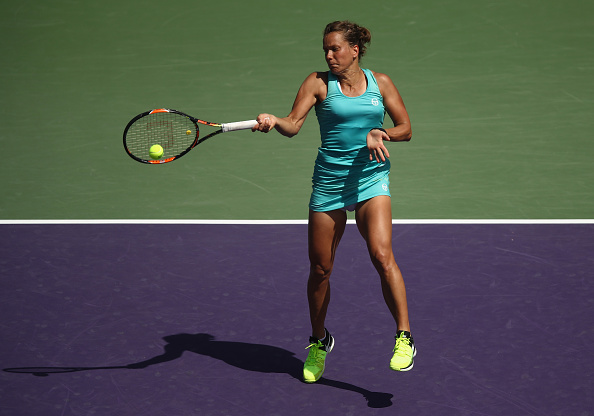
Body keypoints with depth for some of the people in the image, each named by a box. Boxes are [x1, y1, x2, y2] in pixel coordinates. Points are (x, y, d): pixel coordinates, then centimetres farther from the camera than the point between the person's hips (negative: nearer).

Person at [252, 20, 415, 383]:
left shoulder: (380, 82, 5)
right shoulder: (319, 83, 0)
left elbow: (406, 129, 10)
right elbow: (294, 124, -12)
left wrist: (379, 133, -10)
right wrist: (274, 121, -34)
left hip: (372, 179, 0)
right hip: (329, 182, 1)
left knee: (382, 255, -23)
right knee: (320, 269, 6)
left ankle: (404, 338, -18)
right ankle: (319, 342, 29)